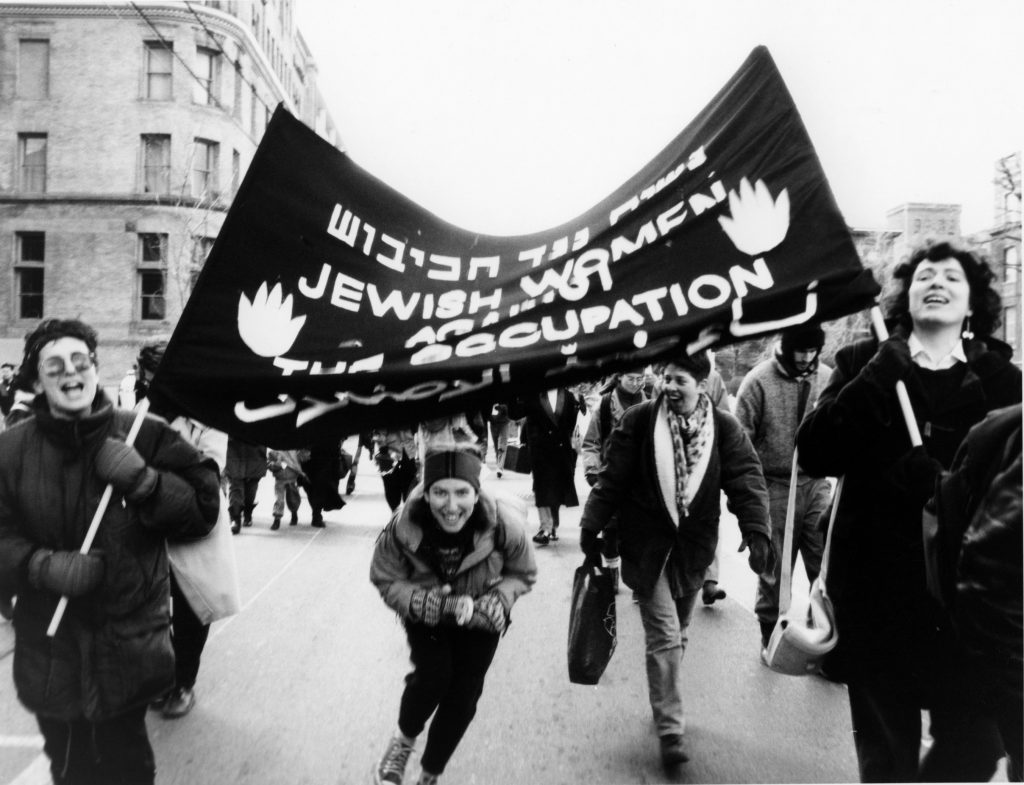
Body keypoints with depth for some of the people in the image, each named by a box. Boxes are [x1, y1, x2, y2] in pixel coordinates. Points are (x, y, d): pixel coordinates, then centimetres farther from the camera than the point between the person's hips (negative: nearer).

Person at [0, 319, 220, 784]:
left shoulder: (144, 435, -8)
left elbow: (204, 506, -8)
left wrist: (144, 480, -22)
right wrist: (43, 566, -20)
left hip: (127, 647, -1)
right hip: (51, 652, 2)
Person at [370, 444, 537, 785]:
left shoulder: (505, 524, -32)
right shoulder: (404, 524, -31)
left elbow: (522, 575, -11)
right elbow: (386, 580, -15)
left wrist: (496, 601, -29)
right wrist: (424, 602, -33)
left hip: (479, 618, 1)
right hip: (425, 613, -1)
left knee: (463, 697, 4)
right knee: (433, 675, -23)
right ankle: (404, 739, 12)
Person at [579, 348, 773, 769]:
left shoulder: (725, 428, -4)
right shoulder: (639, 420, -8)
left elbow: (747, 481, -8)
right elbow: (612, 478, -5)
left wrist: (756, 531, -21)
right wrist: (591, 525, -6)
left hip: (693, 547, 3)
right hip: (648, 544, -2)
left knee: (675, 635, 17)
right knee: (664, 636, -5)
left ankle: (665, 706, 37)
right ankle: (670, 729, 4)